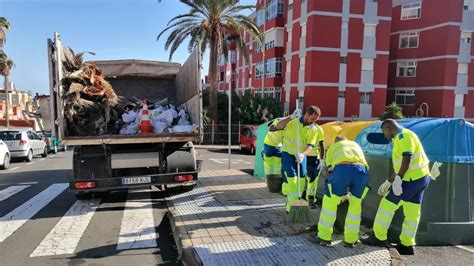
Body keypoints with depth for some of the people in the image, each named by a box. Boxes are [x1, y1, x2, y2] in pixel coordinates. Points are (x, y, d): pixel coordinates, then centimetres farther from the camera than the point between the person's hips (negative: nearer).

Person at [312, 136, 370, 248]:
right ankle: (350, 240, 26)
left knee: (329, 202, 13)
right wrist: (349, 191, 42)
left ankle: (324, 237, 19)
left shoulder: (332, 147, 35)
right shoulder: (355, 144, 41)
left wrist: (341, 192, 42)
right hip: (362, 169, 3)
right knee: (355, 206, 18)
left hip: (342, 168, -2)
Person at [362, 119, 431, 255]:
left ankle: (379, 238, 8)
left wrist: (398, 178, -27)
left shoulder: (403, 136, -12)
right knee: (412, 213, 11)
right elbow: (400, 164, 23)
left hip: (412, 179, -10)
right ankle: (407, 245, 18)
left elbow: (407, 158, -25)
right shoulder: (401, 138, 19)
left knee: (387, 204, -2)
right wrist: (390, 180, 24)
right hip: (421, 177, 10)